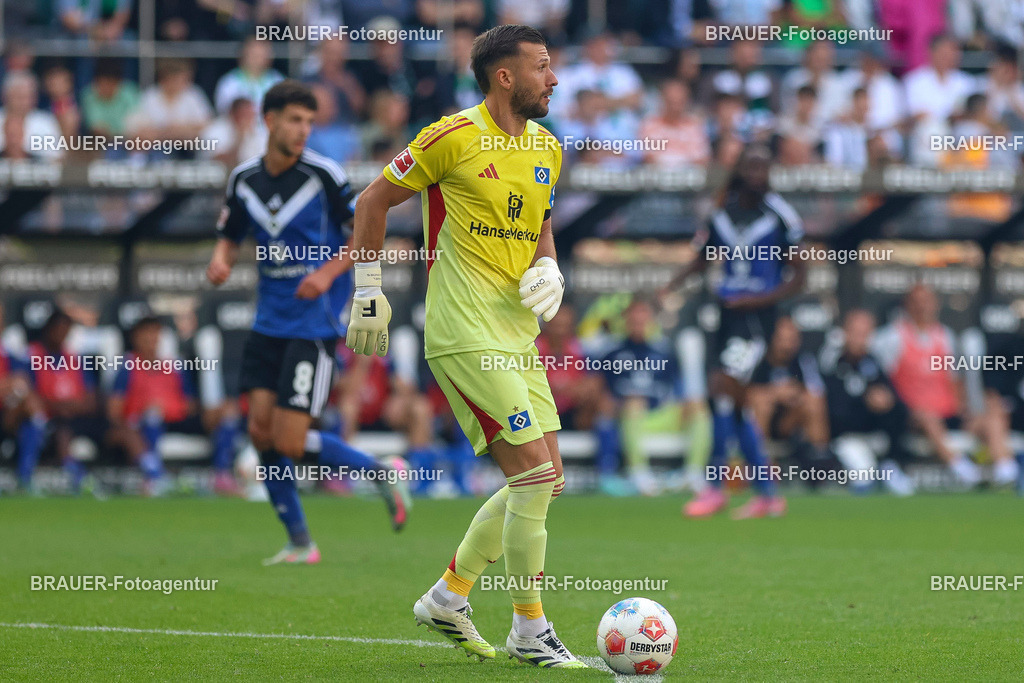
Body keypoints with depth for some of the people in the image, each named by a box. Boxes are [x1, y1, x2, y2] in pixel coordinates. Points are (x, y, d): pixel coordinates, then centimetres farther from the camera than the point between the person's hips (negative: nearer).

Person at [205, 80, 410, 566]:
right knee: (261, 432, -3)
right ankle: (299, 544, 9)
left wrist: (329, 272, -18)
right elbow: (231, 235, 17)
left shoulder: (323, 174, -10)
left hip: (315, 322, -6)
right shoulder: (244, 179, 4)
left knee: (289, 441, -12)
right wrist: (220, 259, -5)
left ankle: (382, 474, 12)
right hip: (269, 321, 6)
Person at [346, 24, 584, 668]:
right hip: (466, 334, -8)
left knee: (544, 481, 8)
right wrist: (369, 288, -1)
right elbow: (373, 199, -1)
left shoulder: (546, 148, 11)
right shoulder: (455, 137, -10)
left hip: (518, 334, 8)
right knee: (536, 474, -13)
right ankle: (530, 632, -2)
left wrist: (548, 267, 6)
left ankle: (448, 596, 23)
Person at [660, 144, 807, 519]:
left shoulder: (780, 216, -6)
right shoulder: (723, 213, 8)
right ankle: (767, 495, 13)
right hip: (727, 313, 6)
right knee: (735, 404, 5)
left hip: (757, 315, -6)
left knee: (724, 387, -18)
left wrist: (760, 299, -14)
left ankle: (715, 486, -10)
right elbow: (703, 258, 23)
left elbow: (799, 276, -2)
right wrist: (674, 282, 5)